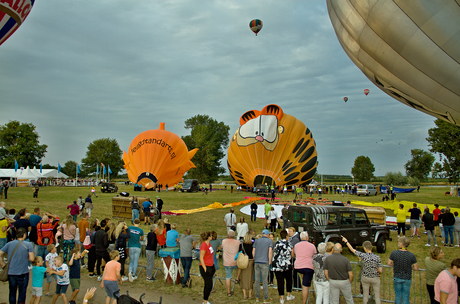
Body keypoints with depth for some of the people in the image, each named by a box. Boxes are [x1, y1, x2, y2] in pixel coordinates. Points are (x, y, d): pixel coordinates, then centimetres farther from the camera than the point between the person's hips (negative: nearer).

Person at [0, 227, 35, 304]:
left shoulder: (9, 244, -1)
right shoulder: (28, 245, -10)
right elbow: (32, 259, -13)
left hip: (11, 273, 3)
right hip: (23, 273, -3)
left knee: (12, 293, 17)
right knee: (22, 293, 11)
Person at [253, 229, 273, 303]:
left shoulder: (257, 240, 12)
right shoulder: (270, 241, 2)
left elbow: (253, 252, 8)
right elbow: (270, 251, -9)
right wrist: (270, 261, -2)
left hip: (256, 262, 4)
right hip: (264, 263, -4)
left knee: (257, 280, 9)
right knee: (265, 281, 1)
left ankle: (257, 297, 17)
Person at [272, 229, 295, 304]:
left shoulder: (277, 243, -1)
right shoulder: (288, 244, -8)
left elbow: (274, 253, 6)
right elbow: (292, 255, 1)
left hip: (277, 265, 1)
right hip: (287, 265, -1)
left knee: (280, 281, 4)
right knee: (289, 280, 19)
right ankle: (289, 295, 27)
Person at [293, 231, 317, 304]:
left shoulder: (296, 245, 7)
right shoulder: (312, 246, 0)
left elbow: (293, 255, 23)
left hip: (298, 267, 3)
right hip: (308, 267, -3)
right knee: (306, 287, 1)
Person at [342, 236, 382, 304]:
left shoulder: (363, 256, -18)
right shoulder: (377, 257, -18)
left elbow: (352, 250, -6)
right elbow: (380, 271, -14)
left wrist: (346, 241, 5)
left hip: (365, 278, 1)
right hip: (375, 279, -1)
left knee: (365, 295, 17)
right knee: (377, 296, 12)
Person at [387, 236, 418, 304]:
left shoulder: (394, 253, -14)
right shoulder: (411, 255, -15)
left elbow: (388, 263, -5)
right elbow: (416, 268, -8)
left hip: (397, 278, 0)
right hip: (407, 279, 0)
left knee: (397, 295, 16)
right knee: (406, 296, 13)